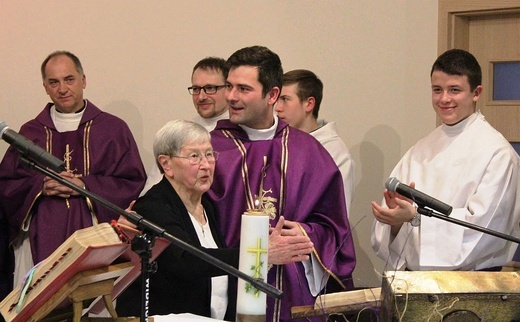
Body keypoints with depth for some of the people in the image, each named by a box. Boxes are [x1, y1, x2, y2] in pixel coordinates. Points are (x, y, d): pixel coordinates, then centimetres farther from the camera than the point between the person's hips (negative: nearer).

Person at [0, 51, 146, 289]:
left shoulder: (114, 129, 9)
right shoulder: (30, 132, 15)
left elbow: (133, 182, 2)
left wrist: (84, 186, -9)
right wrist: (41, 187, -6)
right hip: (41, 237, 2)